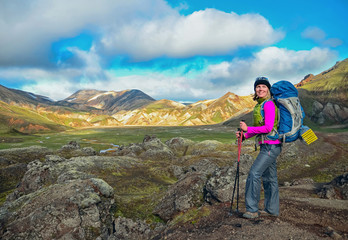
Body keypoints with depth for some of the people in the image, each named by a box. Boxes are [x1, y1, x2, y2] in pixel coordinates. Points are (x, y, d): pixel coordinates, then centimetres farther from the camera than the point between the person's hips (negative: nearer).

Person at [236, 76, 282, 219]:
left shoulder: (269, 104, -14)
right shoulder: (260, 105, 15)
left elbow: (268, 128, -21)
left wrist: (248, 128, -16)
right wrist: (244, 136, 6)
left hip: (271, 146, -10)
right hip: (267, 146, 10)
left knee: (254, 174, -11)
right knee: (269, 178, 14)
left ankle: (252, 209, -2)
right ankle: (272, 209, 25)